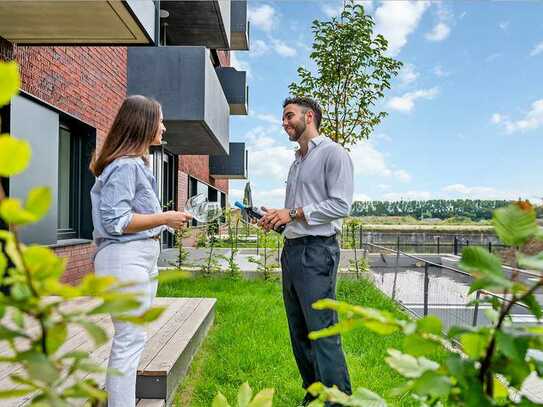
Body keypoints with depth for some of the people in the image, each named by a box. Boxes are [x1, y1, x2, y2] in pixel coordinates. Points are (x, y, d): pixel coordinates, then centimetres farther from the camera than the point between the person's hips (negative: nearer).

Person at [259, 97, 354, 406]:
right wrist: (276, 219, 5)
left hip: (317, 250, -9)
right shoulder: (297, 162, 22)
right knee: (299, 333, 13)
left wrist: (294, 213, -14)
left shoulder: (333, 153, -3)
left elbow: (341, 205, -14)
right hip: (291, 249, 9)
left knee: (323, 334, -6)